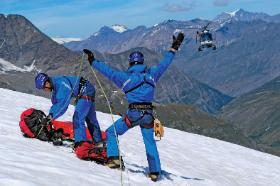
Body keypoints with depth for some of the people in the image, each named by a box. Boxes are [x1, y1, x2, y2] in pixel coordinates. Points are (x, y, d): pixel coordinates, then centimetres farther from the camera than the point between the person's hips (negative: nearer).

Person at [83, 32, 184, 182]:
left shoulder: (126, 77, -4)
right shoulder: (151, 74, 6)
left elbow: (109, 72, -5)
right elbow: (165, 63, 15)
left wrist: (93, 62, 4)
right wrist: (174, 48, 26)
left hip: (133, 113, -4)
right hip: (148, 114, 4)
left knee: (111, 133, 12)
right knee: (150, 142, 18)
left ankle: (114, 158, -5)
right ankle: (155, 172, 16)